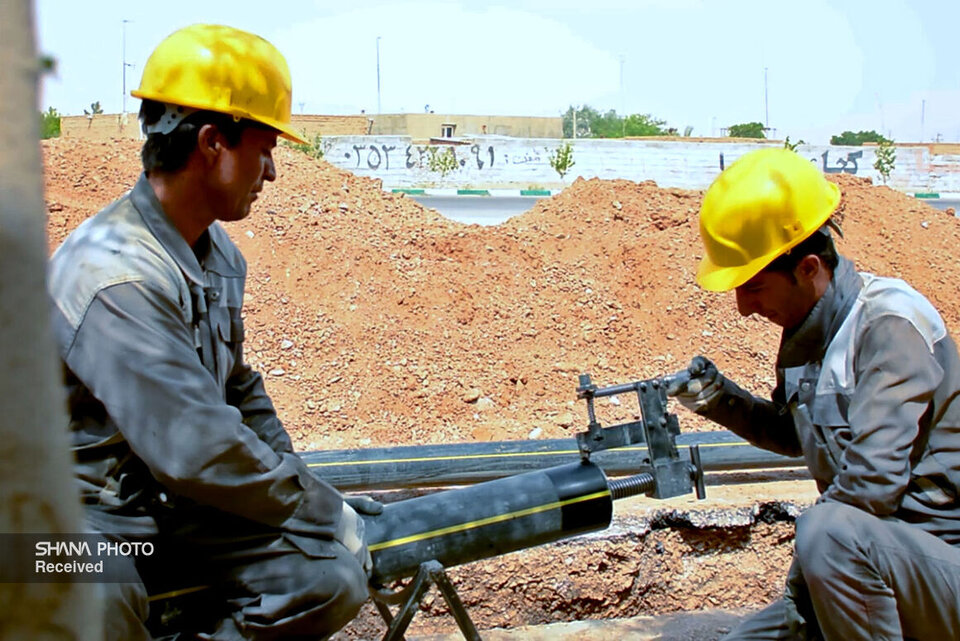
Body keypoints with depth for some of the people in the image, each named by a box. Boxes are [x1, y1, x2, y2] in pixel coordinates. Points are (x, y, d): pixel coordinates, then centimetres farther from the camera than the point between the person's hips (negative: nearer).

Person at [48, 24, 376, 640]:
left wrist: (302, 491, 14)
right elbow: (198, 450, -28)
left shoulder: (220, 253, 7)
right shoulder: (114, 276, -24)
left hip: (183, 507, 7)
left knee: (334, 581, -13)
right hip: (92, 513, -7)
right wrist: (326, 512, -17)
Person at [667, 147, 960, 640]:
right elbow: (793, 435, 22)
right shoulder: (806, 332, 4)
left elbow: (873, 484, -28)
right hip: (866, 564, 8)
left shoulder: (889, 324, -21)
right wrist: (720, 400, 4)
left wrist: (800, 584, -17)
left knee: (828, 529, -37)